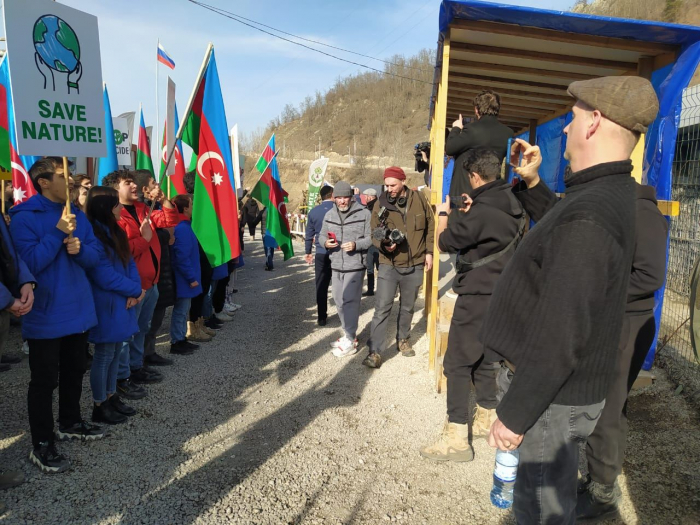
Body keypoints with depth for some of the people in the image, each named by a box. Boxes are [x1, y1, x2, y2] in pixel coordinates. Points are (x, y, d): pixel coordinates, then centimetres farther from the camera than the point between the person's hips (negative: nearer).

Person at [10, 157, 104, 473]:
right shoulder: (24, 217, -12)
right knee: (44, 380, 2)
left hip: (78, 309, 7)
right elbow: (29, 263, -20)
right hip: (46, 314, -6)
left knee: (74, 372, 19)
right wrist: (58, 233, -24)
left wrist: (79, 248, -16)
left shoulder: (76, 214, 7)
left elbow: (94, 257, 5)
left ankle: (70, 423, 38)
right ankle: (41, 445, 15)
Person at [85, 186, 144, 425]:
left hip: (122, 302, 9)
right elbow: (106, 278, -21)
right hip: (106, 305, -9)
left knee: (115, 352, 16)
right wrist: (136, 290, -10)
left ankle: (111, 397, 28)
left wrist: (134, 292, -9)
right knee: (104, 355, 2)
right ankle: (99, 406, 15)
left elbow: (130, 263, 7)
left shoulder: (115, 232, 10)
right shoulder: (93, 236, -18)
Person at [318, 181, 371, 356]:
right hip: (336, 266, 7)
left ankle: (350, 342, 2)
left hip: (355, 265, -7)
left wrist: (356, 245, -24)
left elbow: (371, 237, -9)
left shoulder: (364, 214, -9)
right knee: (339, 301, 15)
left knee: (350, 301, -8)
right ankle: (348, 334, 32)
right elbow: (321, 235, 16)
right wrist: (325, 242, -7)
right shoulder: (329, 215, 10)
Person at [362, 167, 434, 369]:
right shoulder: (381, 205, -6)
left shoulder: (419, 199, -3)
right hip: (389, 264, -2)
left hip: (414, 265, 2)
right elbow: (374, 234, -2)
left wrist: (428, 252, 3)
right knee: (382, 308, -6)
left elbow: (430, 227, 6)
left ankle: (403, 339, 38)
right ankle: (375, 351, 0)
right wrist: (383, 245, -23)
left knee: (408, 307, 17)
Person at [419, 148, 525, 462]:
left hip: (477, 297, -9)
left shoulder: (480, 212, -23)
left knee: (457, 364, -3)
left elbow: (444, 243, -11)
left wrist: (443, 215, 6)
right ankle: (486, 420, 32)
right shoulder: (512, 205, 6)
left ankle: (456, 439, 1)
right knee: (484, 358, 20)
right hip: (501, 293, 9)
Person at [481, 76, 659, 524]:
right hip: (571, 386, 9)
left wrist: (514, 415, -19)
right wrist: (532, 181, 17)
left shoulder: (588, 216, -28)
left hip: (555, 400, -9)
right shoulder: (613, 195, 5)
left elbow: (560, 336, -28)